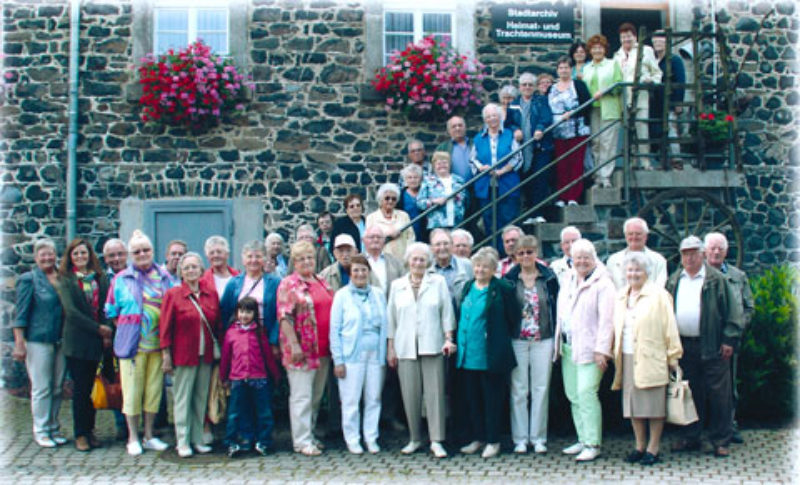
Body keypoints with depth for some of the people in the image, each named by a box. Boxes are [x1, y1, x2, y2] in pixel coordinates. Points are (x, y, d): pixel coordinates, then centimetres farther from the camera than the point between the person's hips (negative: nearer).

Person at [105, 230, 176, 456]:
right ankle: (133, 438, 12)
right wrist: (127, 329, 0)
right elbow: (111, 312, 7)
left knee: (154, 389, 8)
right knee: (133, 391, 1)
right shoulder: (121, 279, 4)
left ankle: (149, 435, 20)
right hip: (132, 344, -2)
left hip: (158, 343, 2)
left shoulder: (164, 278, 9)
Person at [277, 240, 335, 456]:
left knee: (317, 396, 13)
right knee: (302, 396, -3)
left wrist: (334, 344, 16)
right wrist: (294, 345, -19)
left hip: (323, 350, 7)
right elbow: (284, 317, -12)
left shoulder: (322, 282, 15)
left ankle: (309, 435, 23)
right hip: (301, 351, -7)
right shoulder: (289, 284, -5)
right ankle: (302, 441, 3)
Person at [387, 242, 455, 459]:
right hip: (405, 348, 1)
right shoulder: (397, 285, 11)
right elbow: (391, 318, 12)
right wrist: (390, 347, 8)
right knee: (410, 395, 2)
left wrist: (448, 339, -3)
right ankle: (415, 439, 15)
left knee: (435, 393, -4)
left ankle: (436, 441, 2)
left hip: (432, 346, -1)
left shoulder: (438, 282, 8)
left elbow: (446, 313, 7)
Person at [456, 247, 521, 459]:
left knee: (491, 399, 3)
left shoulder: (502, 289, -7)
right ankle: (477, 438, 24)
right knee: (472, 398, 12)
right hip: (468, 354, 6)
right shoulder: (468, 287, 11)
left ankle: (493, 441, 14)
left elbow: (514, 318, -3)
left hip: (491, 356, -6)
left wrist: (506, 338, 0)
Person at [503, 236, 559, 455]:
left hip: (543, 340, 1)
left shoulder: (549, 277, 3)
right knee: (518, 390, 3)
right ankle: (520, 438, 12)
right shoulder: (509, 279, 1)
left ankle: (538, 438, 14)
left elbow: (556, 307, 6)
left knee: (541, 388, 4)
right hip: (517, 340, 0)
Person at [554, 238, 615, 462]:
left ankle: (593, 444, -5)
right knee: (573, 395, 10)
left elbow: (606, 319, -11)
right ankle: (583, 440, 20)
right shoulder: (568, 282, 16)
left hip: (588, 349, -7)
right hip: (567, 347, 7)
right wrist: (558, 344, 13)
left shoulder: (602, 284, -6)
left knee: (586, 393, -12)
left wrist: (602, 350, -16)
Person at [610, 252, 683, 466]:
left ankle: (653, 448, 10)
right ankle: (639, 446, 20)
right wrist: (615, 355, 13)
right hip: (628, 359, 5)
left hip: (651, 359, -5)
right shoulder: (620, 296, 13)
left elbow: (669, 327, -5)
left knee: (654, 405, 1)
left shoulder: (658, 295, -5)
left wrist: (673, 356, -6)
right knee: (633, 403, 9)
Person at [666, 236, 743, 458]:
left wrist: (729, 340, -8)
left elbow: (732, 312, -2)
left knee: (718, 394, 0)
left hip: (712, 347, -4)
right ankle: (690, 437, 22)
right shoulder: (673, 281, 11)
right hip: (683, 346, 4)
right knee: (689, 394, 11)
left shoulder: (717, 279, -1)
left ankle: (720, 441, 10)